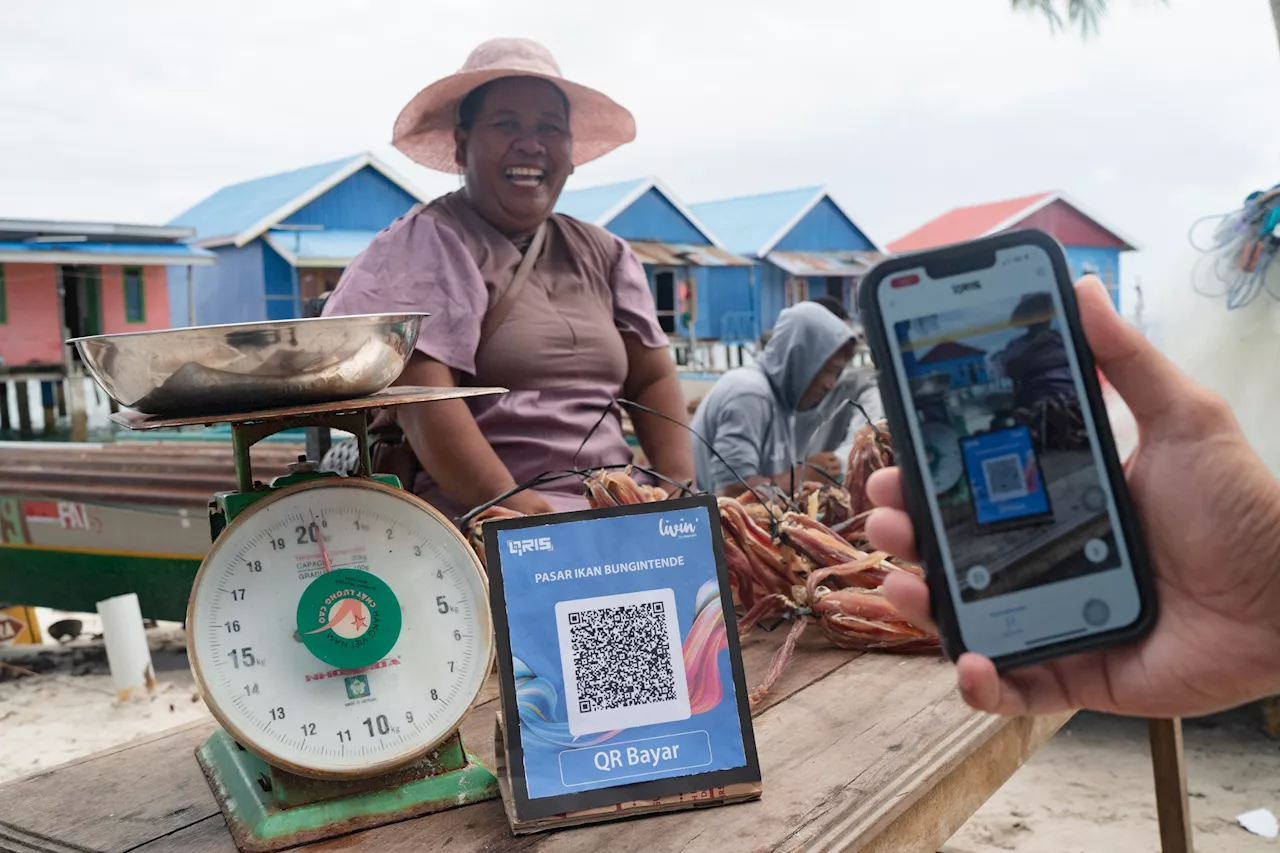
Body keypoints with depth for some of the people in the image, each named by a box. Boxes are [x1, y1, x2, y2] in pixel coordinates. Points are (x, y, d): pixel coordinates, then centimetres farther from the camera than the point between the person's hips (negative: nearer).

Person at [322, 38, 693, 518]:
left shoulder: (603, 255, 18)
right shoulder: (430, 244, 0)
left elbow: (653, 380, 14)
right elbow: (424, 403, -12)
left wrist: (680, 495, -3)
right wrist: (512, 507, -24)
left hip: (617, 515, 5)